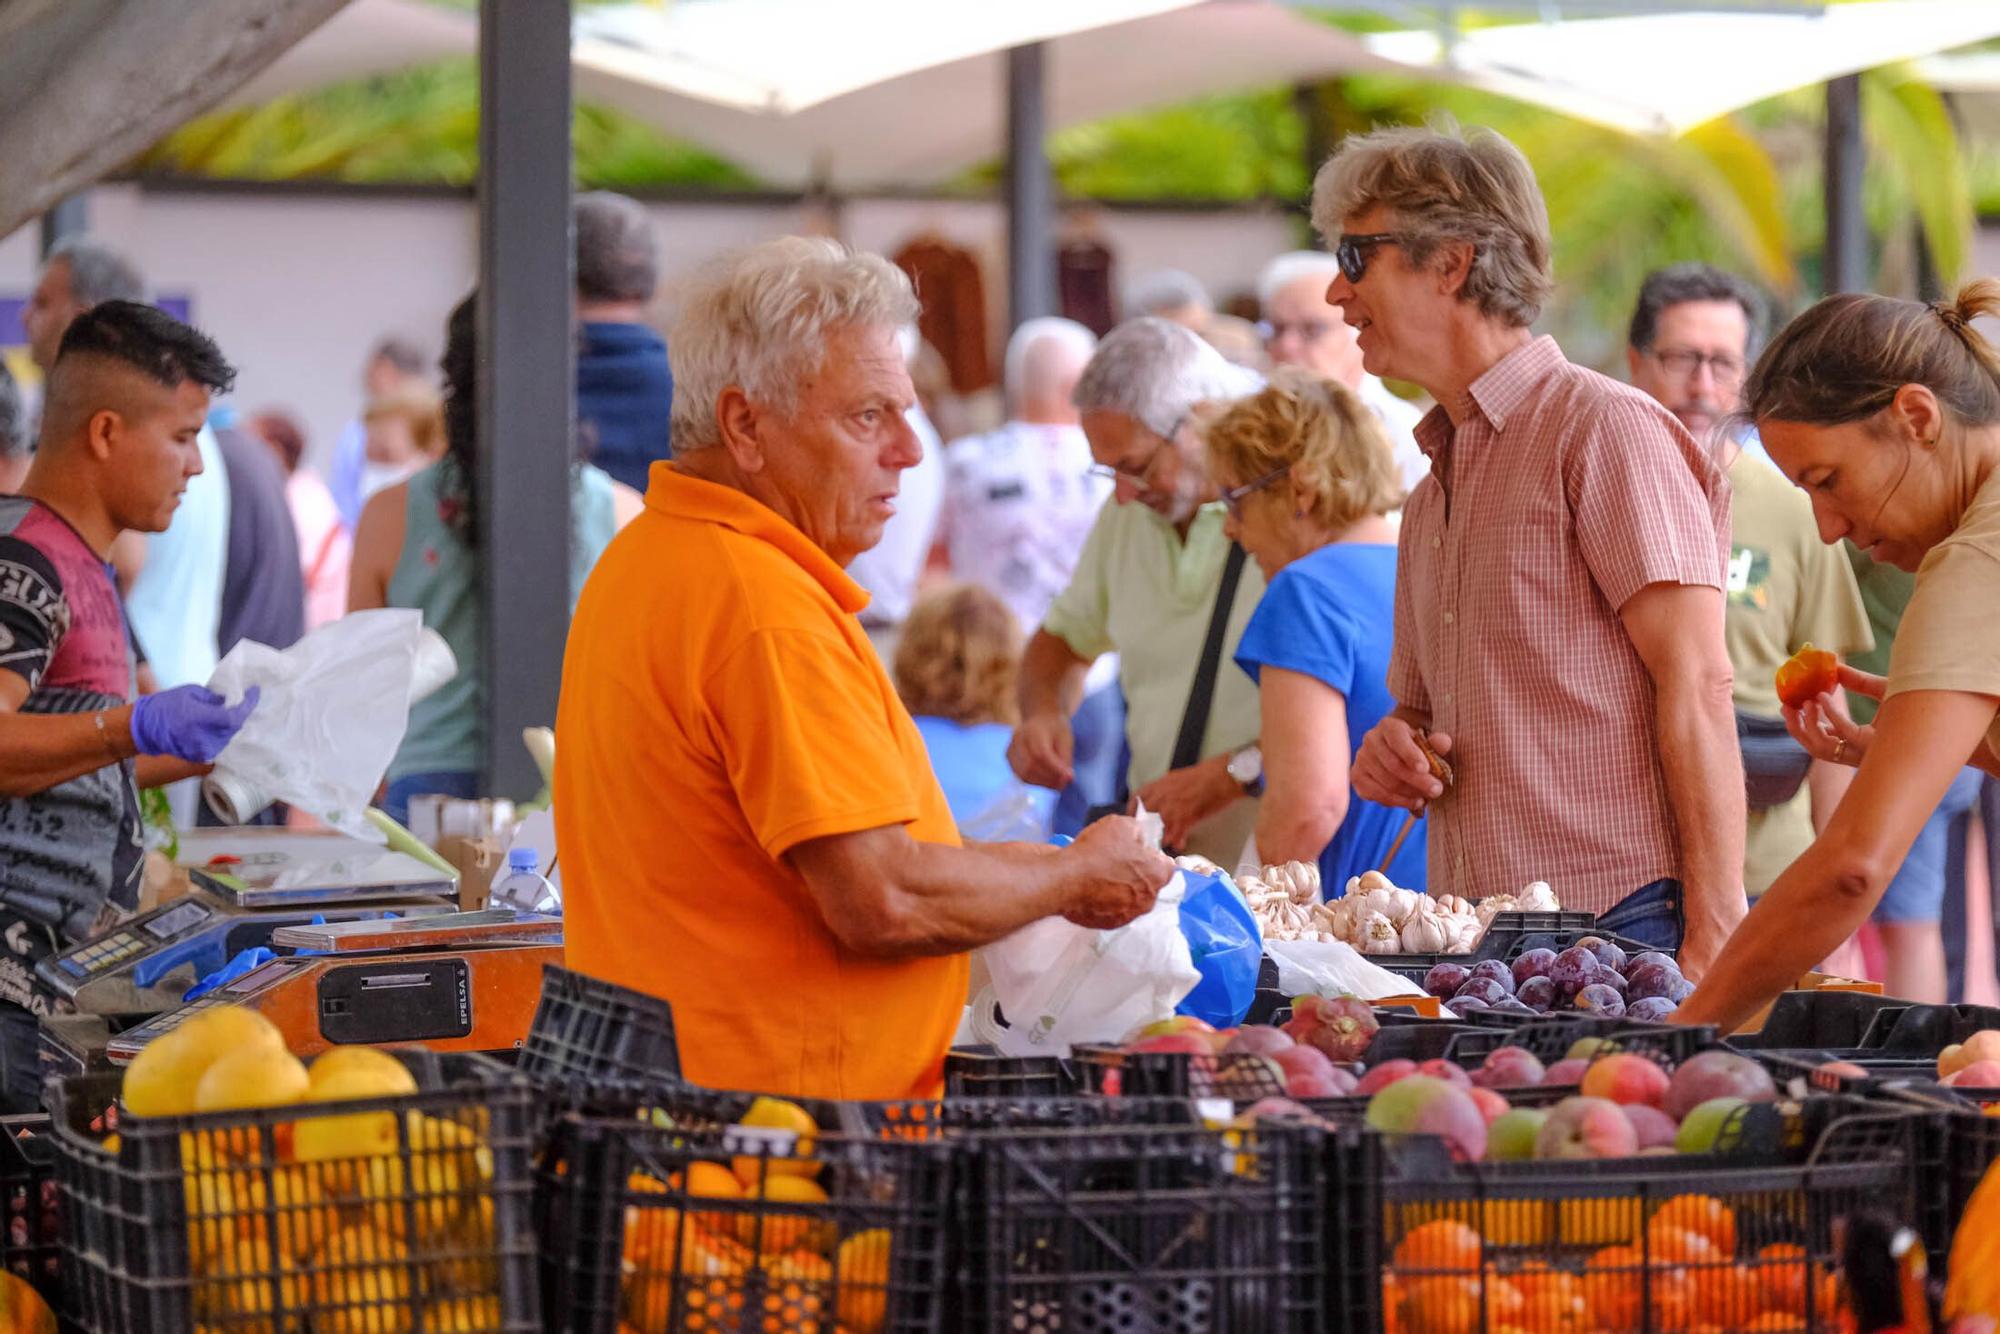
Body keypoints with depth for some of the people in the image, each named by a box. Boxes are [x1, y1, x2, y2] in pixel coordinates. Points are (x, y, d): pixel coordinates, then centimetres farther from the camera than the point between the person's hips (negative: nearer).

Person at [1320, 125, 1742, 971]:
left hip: (1616, 918, -7)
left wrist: (1714, 935, -18)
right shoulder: (1434, 486, 22)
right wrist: (1397, 750, 7)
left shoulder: (1604, 428, -5)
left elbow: (1696, 688, -12)